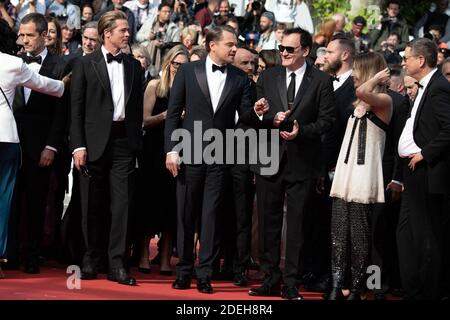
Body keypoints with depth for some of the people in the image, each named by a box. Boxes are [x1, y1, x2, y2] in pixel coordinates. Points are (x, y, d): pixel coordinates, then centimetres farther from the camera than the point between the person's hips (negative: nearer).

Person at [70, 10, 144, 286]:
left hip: (124, 141, 2)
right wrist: (78, 146, -8)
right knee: (93, 206, 4)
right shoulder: (85, 65, 2)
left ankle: (117, 265, -2)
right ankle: (91, 261, 14)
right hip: (95, 142, -2)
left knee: (122, 205, -3)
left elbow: (138, 108, 14)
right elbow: (77, 109, -1)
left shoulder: (134, 66, 12)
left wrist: (137, 143, 7)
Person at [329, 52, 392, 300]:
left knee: (358, 235, -4)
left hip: (364, 177, -7)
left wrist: (378, 77, -11)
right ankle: (336, 287, -2)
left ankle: (356, 289, 2)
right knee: (339, 233, 0)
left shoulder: (383, 101, -6)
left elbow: (363, 91, -25)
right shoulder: (358, 103, 19)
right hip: (345, 174, 7)